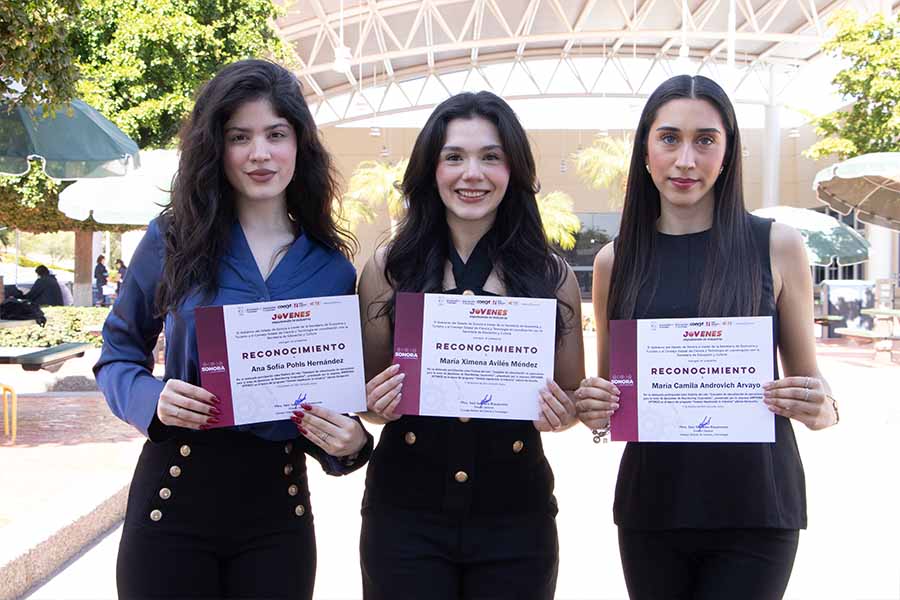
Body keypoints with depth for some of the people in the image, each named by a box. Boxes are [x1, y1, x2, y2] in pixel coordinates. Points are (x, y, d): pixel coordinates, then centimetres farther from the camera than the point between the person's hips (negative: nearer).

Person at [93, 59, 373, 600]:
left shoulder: (333, 269, 1)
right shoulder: (175, 240, -3)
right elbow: (118, 353, 5)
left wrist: (350, 443, -14)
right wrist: (152, 399, -16)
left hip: (279, 511, 2)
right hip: (174, 499, -1)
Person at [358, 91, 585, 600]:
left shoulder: (553, 276, 1)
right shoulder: (388, 270, 1)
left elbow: (574, 398, 10)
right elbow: (367, 396, 9)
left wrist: (559, 412, -11)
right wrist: (378, 403, -12)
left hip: (515, 517, 1)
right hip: (405, 515, 0)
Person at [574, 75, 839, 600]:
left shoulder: (777, 246, -2)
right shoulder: (615, 261, 3)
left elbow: (808, 377, 4)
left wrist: (821, 408, -17)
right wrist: (593, 410, -9)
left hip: (756, 505, -2)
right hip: (650, 503, 2)